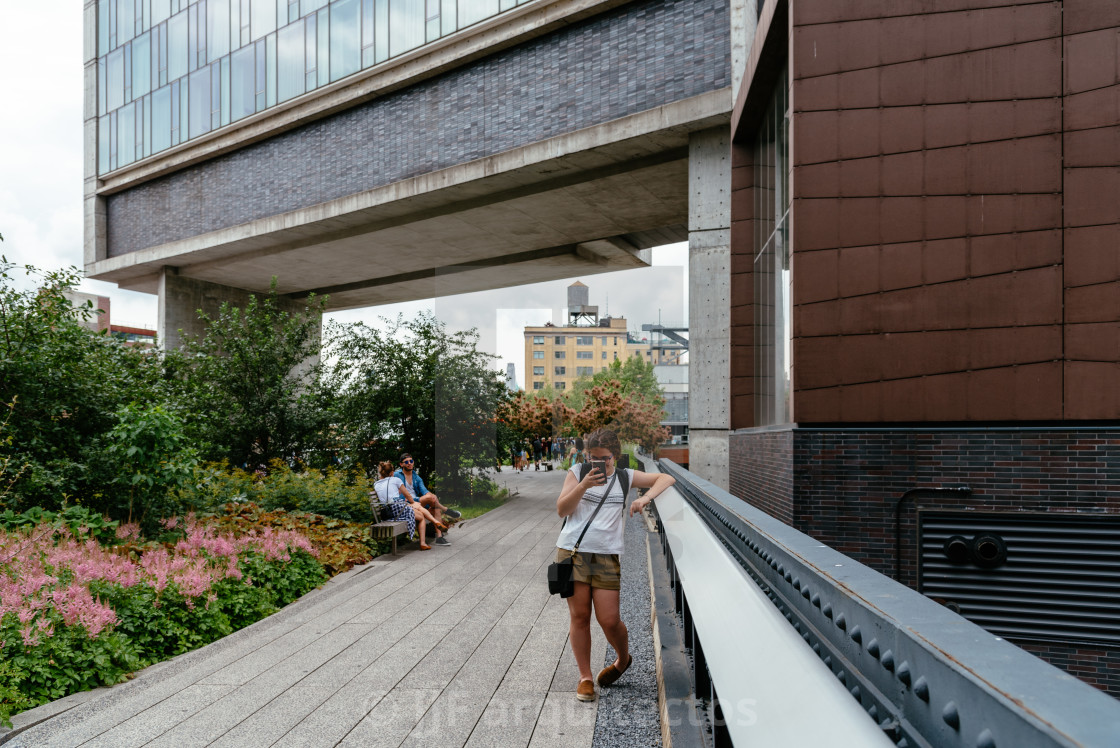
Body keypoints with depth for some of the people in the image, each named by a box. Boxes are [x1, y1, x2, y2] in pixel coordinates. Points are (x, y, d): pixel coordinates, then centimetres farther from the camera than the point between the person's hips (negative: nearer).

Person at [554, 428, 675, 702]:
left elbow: (666, 478, 12)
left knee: (609, 620, -2)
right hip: (572, 551, 0)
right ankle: (585, 677, 17)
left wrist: (645, 497, -6)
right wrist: (583, 486, -15)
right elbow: (561, 510, -2)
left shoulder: (625, 477, 9)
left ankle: (623, 660, 30)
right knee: (579, 616, 2)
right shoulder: (577, 473, 6)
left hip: (606, 556, 0)